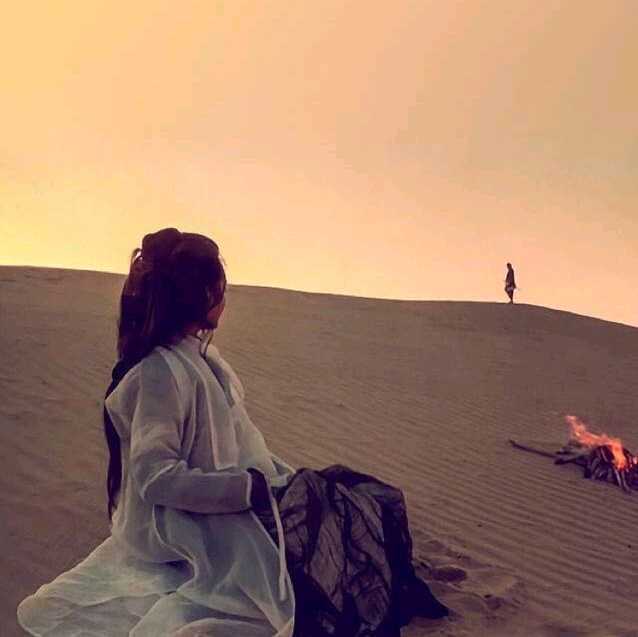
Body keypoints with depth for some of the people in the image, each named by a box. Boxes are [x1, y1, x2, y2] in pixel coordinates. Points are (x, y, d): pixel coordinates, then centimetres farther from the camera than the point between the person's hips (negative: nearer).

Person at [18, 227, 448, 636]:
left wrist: (289, 478, 6)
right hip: (181, 527, -9)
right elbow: (154, 475, -28)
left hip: (221, 503, 9)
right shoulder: (160, 372, -23)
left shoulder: (199, 357, 6)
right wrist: (249, 487, -29)